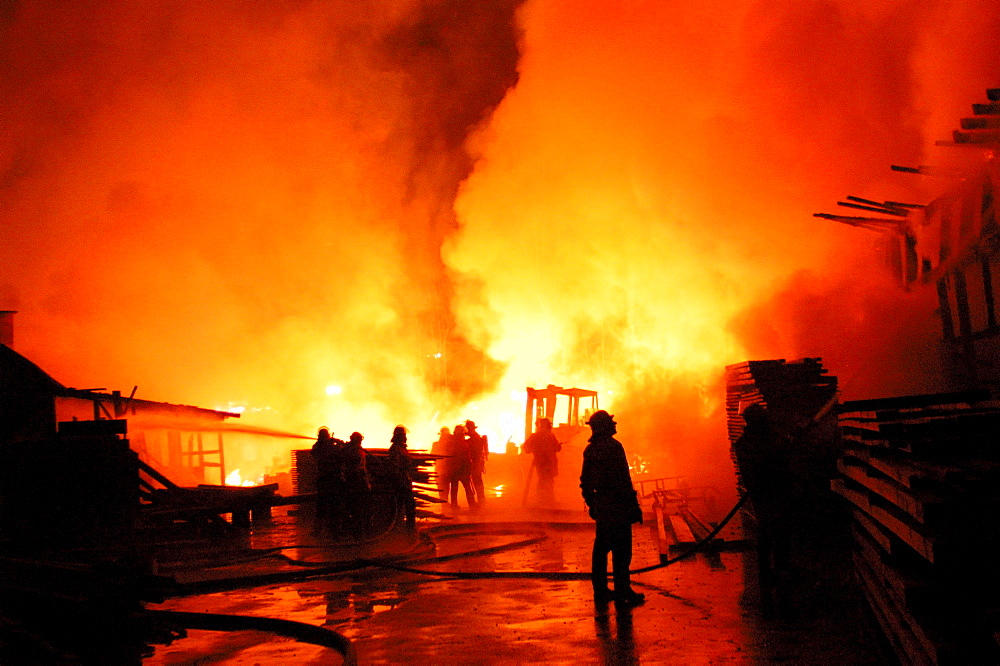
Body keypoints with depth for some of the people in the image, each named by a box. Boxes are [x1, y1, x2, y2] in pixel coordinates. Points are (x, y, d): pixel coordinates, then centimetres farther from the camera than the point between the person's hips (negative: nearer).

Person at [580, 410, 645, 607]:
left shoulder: (589, 449, 10)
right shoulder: (613, 446, -13)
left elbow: (585, 480, 16)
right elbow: (623, 478, -17)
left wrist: (591, 503, 24)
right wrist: (633, 504, -13)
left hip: (600, 505, 8)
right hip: (617, 504, -8)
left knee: (601, 547, 13)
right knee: (621, 549, -4)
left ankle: (600, 590, 18)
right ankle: (622, 592, -2)